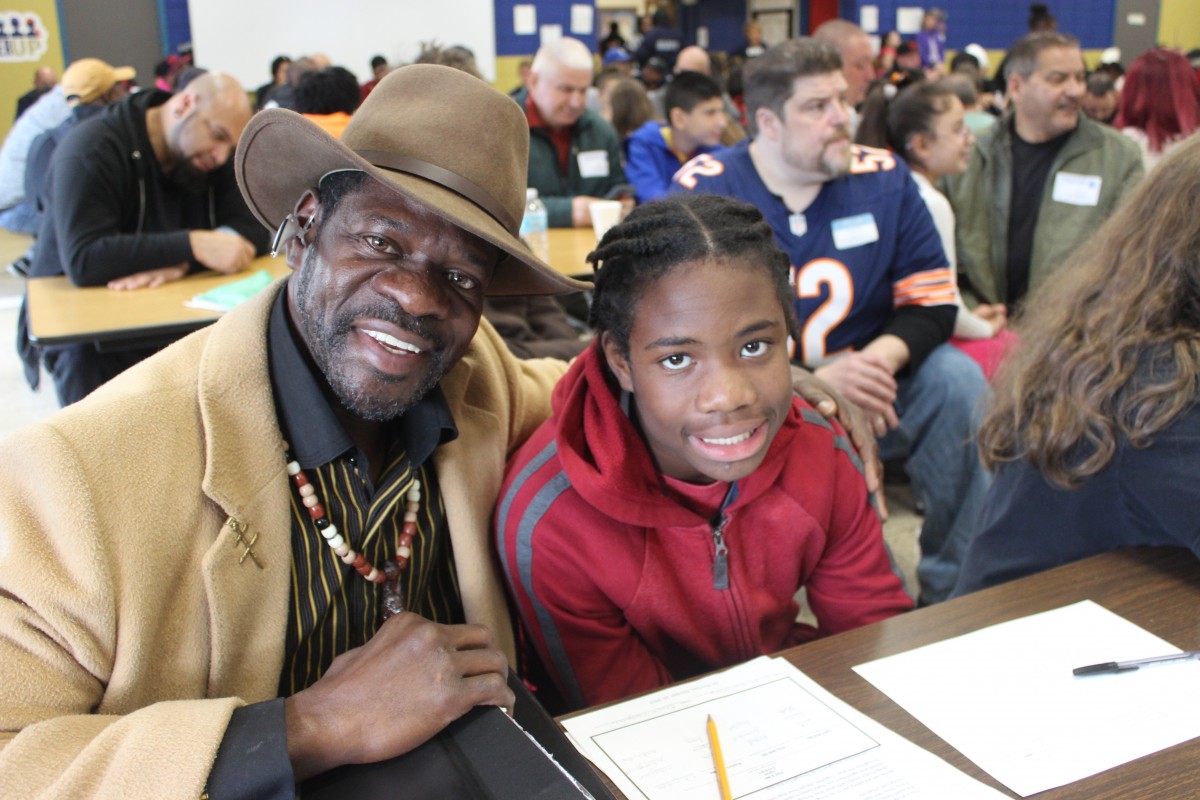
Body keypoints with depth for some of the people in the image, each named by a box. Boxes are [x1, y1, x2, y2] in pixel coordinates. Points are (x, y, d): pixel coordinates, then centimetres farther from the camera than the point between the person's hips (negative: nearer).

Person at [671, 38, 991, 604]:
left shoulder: (883, 178, 2)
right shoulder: (701, 190, -9)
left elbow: (932, 303, 3)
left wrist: (879, 359, -20)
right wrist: (813, 384, -25)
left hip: (866, 386, 4)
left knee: (956, 379, -21)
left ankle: (956, 594, -8)